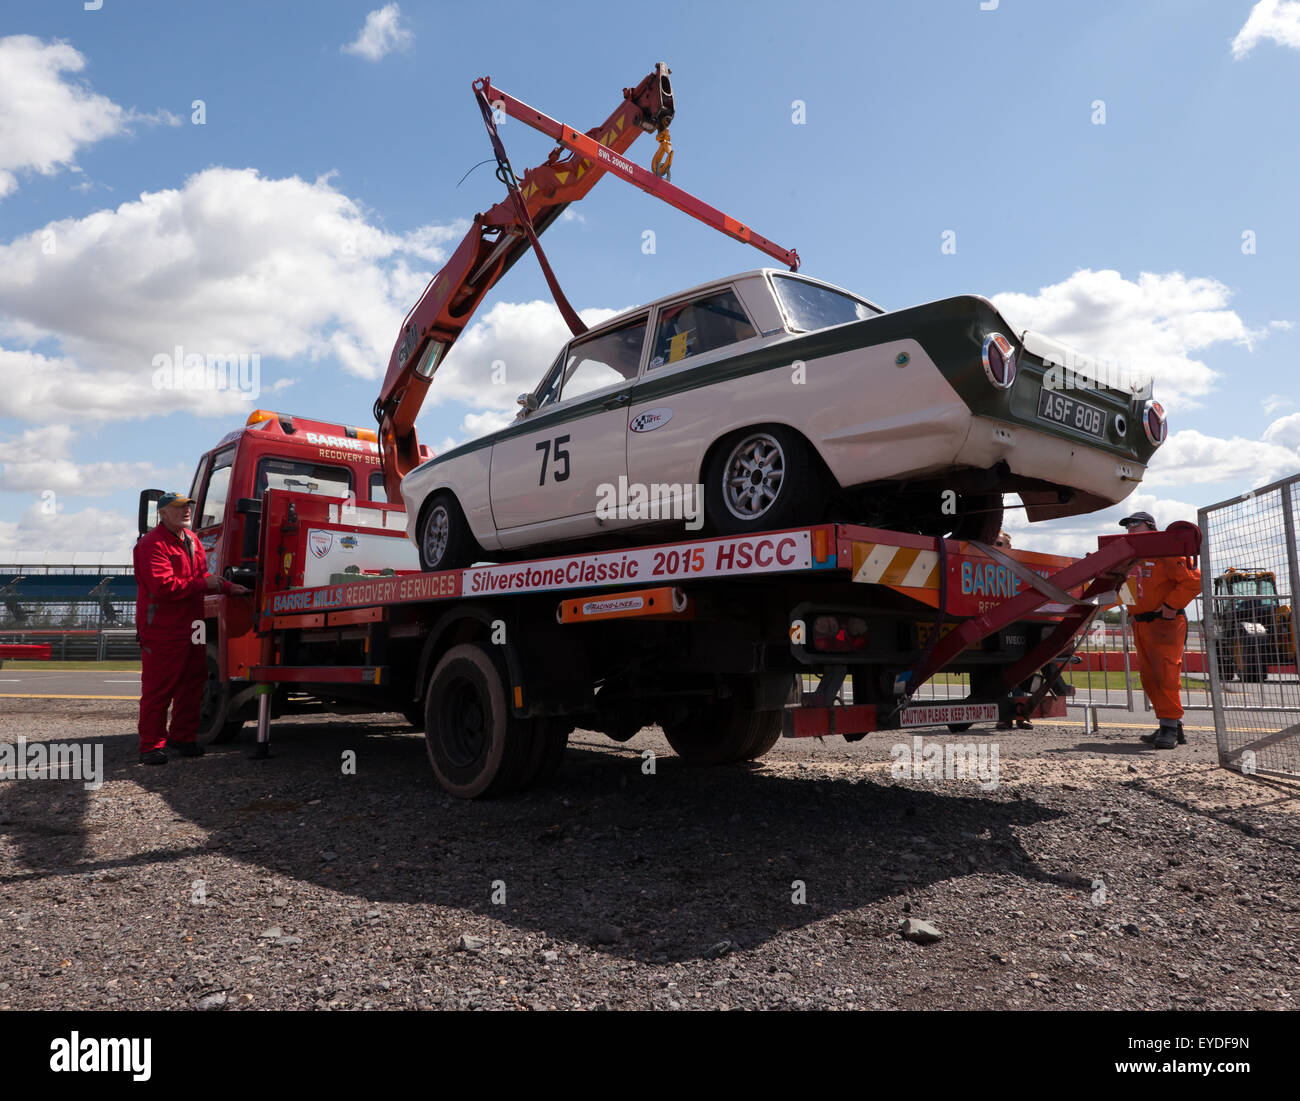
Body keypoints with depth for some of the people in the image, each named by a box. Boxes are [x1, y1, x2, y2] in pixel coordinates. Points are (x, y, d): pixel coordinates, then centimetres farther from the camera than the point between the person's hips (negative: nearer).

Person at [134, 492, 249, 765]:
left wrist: (229, 588, 9)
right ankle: (151, 745, 5)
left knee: (192, 683, 13)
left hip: (190, 627, 9)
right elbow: (164, 586, -24)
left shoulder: (192, 540, 15)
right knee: (157, 689, -3)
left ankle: (182, 736, 25)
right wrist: (203, 584, -19)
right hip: (161, 630, -9)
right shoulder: (153, 545, -13)